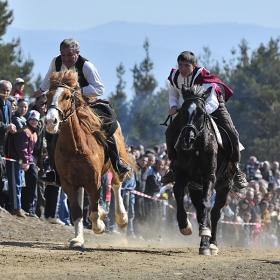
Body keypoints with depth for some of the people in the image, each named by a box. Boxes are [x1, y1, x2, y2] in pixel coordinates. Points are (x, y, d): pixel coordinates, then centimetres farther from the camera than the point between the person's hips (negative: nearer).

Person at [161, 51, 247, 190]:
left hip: (213, 106, -5)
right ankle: (175, 166, 7)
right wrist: (173, 106, -14)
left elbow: (212, 103, -39)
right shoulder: (174, 77, -15)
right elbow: (173, 93, 7)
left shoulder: (203, 78, -34)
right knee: (170, 132, -10)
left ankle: (236, 169, -7)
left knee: (231, 133, -23)